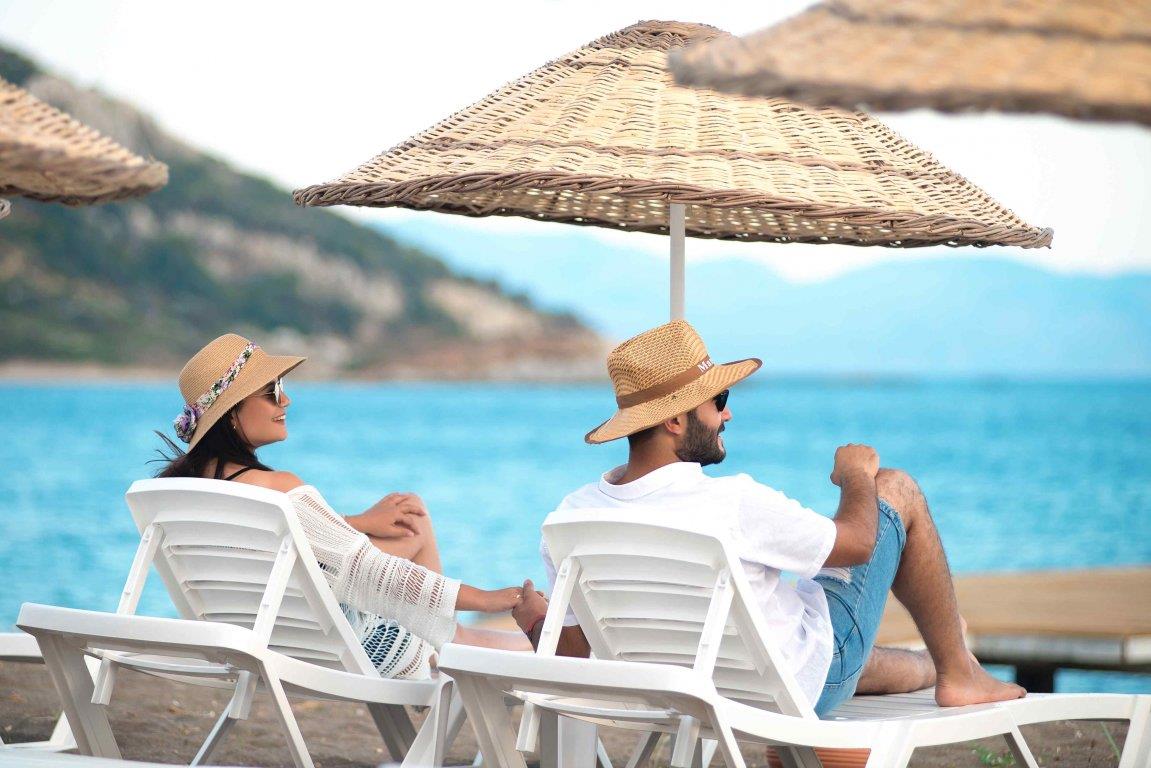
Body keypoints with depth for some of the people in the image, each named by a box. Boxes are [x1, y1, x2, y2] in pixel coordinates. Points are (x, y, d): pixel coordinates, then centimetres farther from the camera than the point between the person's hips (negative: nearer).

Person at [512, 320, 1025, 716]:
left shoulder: (570, 519, -15)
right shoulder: (732, 504, -32)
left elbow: (572, 652, -5)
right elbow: (857, 542, -15)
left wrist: (532, 621, 15)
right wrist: (856, 477, 5)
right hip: (805, 688, -6)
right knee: (898, 490, 9)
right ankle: (957, 672, 21)